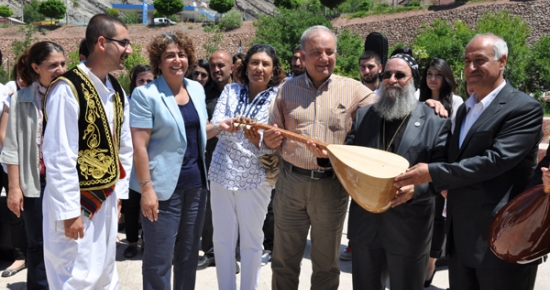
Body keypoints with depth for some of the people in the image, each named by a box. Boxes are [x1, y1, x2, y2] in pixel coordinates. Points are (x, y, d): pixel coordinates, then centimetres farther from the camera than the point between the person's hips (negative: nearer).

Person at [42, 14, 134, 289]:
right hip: (76, 200, -7)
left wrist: (118, 194, 11)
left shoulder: (117, 91, 5)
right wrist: (69, 212, -19)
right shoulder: (67, 89, -19)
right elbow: (59, 157, -21)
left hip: (105, 199, 8)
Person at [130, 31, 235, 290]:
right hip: (164, 186, -6)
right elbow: (139, 145, -15)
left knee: (189, 253, 17)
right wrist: (146, 189, -19)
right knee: (159, 258, 4)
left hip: (196, 183, 6)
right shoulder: (145, 95, -11)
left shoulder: (197, 89, 8)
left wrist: (220, 126, -2)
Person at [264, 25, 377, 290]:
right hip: (290, 182, 2)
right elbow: (273, 134, 11)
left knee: (326, 263, 14)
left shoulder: (354, 90, -2)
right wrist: (270, 141, -11)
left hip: (332, 186, -1)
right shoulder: (288, 90, 5)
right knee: (284, 261, 12)